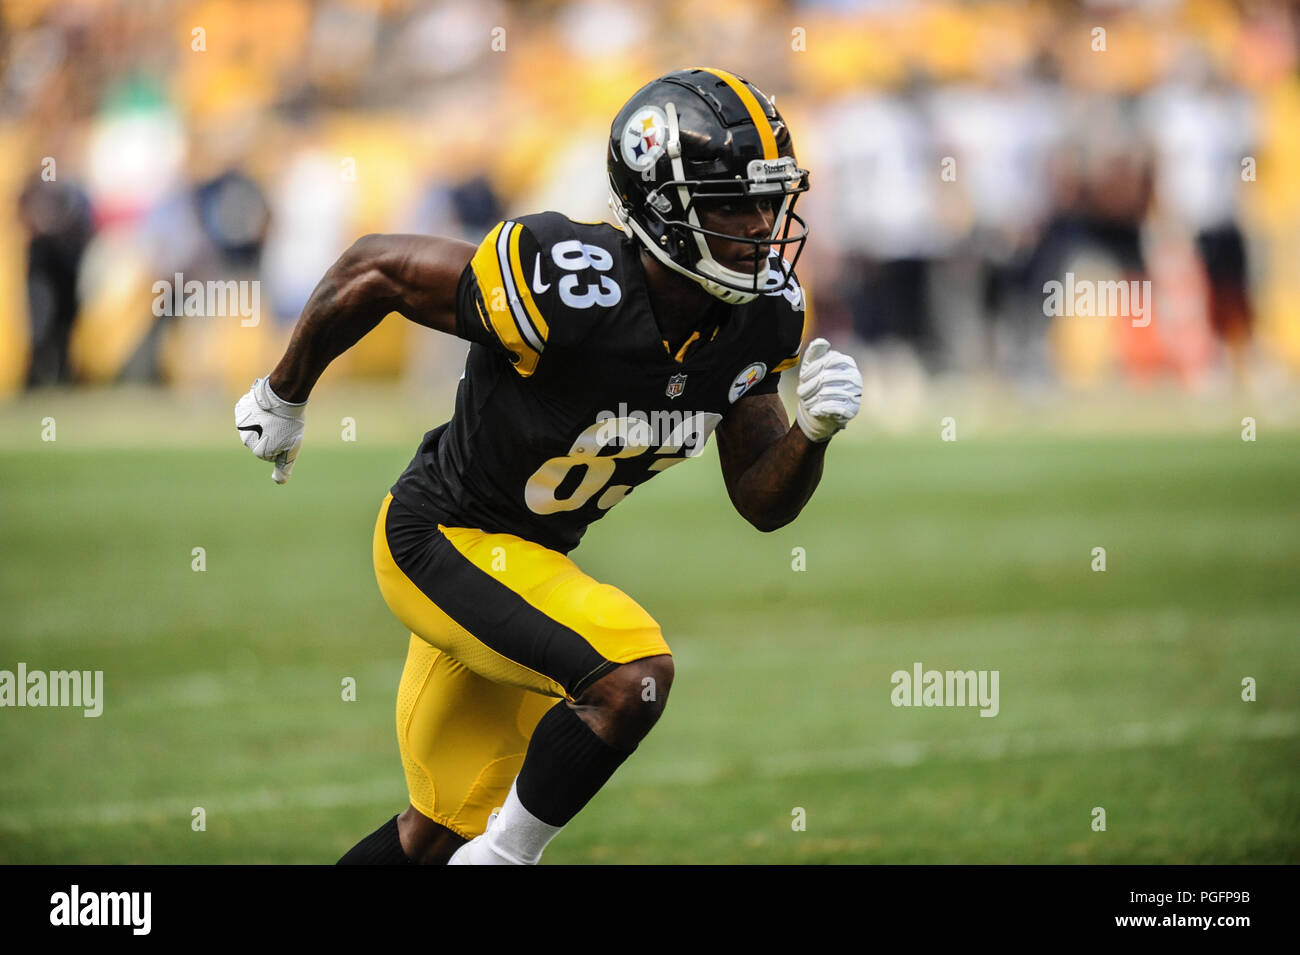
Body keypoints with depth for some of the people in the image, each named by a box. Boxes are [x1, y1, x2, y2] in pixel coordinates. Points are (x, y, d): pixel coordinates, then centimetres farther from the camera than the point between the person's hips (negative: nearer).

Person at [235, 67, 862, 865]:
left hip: (533, 558, 8)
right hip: (445, 541, -8)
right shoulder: (568, 291, -32)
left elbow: (763, 503, -3)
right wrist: (283, 397, -4)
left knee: (443, 834, 16)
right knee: (633, 674, -27)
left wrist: (815, 433, -25)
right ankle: (500, 860, -9)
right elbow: (374, 269, -19)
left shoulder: (760, 316, -11)